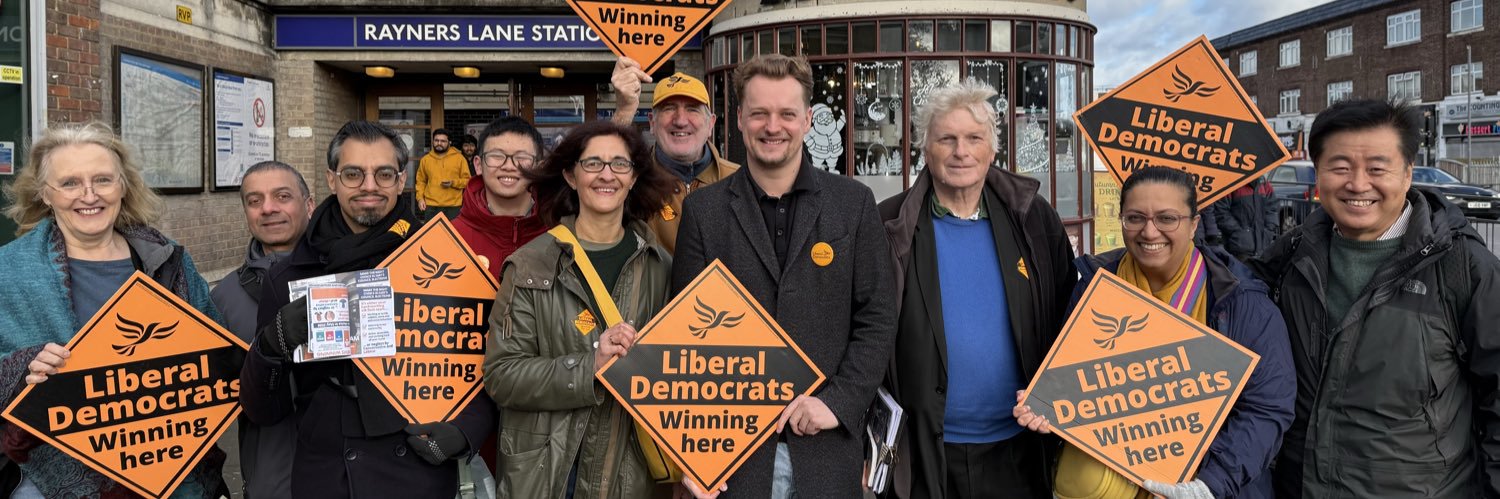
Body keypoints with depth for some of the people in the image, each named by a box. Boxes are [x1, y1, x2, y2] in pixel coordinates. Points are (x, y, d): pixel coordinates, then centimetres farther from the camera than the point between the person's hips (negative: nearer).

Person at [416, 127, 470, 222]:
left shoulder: (459, 158, 2)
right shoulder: (425, 159, 11)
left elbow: (467, 180, 3)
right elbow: (421, 181, 14)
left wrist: (453, 183, -14)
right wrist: (420, 198, 2)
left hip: (453, 207, -2)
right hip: (431, 206, 2)